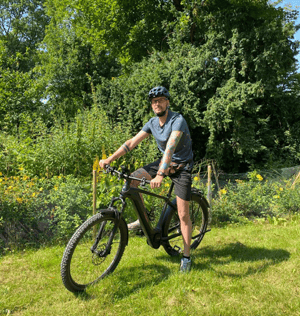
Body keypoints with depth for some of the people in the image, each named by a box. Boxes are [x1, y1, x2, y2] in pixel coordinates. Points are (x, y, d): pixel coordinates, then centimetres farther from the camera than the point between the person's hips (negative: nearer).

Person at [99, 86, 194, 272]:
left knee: (183, 215, -6)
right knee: (133, 179, -13)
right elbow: (132, 142, -6)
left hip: (181, 167, -6)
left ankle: (186, 257, 9)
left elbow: (170, 148, -37)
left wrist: (160, 174, -50)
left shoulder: (178, 121, -22)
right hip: (164, 162, 6)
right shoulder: (152, 123, -1)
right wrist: (110, 158, -17)